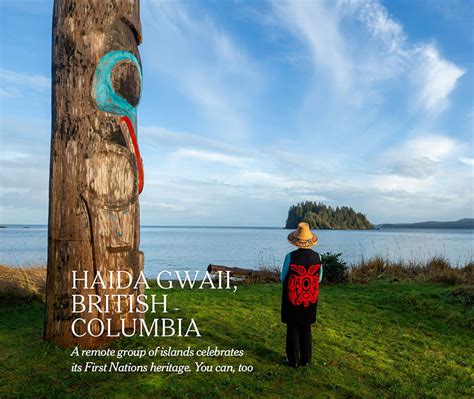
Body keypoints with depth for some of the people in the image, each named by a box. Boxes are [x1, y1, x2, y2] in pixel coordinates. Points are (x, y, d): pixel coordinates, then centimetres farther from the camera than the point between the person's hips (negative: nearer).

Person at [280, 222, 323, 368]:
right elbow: (319, 278, 3)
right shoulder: (316, 256, -10)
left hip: (292, 299, -3)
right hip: (310, 299, 3)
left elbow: (283, 278, -8)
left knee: (293, 329, 11)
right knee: (306, 328, 18)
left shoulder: (290, 257, -20)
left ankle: (293, 359, 20)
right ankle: (306, 358, 27)